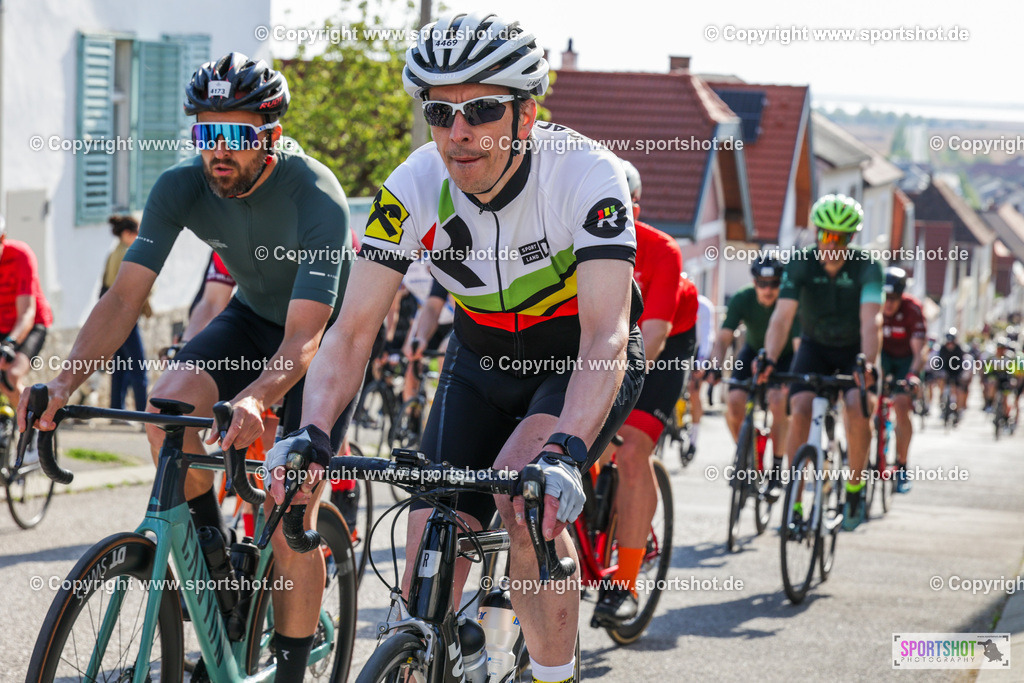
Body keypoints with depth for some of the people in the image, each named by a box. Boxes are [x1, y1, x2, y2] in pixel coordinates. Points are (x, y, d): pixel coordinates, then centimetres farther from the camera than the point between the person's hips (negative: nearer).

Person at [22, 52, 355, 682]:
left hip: (326, 335, -4)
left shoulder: (317, 199, -33)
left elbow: (303, 339, -39)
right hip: (252, 318, 4)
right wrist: (66, 381, -38)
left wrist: (254, 400, -58)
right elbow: (126, 296, -22)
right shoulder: (181, 188, -20)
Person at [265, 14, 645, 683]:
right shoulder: (413, 188, -21)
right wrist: (312, 433, -40)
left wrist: (565, 451, -55)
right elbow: (354, 328, -22)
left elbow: (605, 335, -39)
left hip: (586, 362, -3)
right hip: (483, 360, 4)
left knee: (523, 483, -32)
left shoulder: (586, 173, -31)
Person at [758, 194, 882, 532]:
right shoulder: (801, 264, -19)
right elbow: (782, 316, -28)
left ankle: (855, 487, -3)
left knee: (857, 409, -26)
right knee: (800, 411, -20)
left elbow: (871, 321, -35)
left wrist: (868, 363, -52)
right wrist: (769, 360, -44)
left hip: (854, 349, -1)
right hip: (815, 346, 1)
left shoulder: (867, 267, -23)